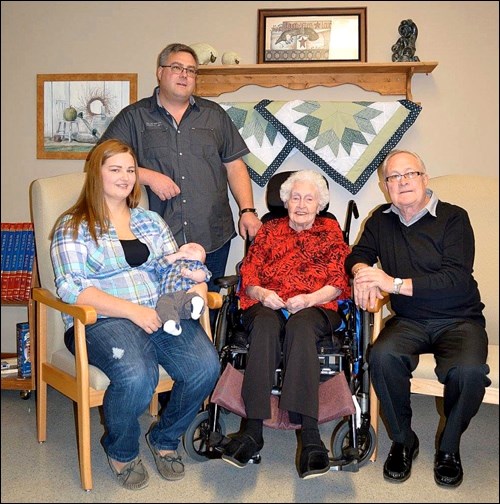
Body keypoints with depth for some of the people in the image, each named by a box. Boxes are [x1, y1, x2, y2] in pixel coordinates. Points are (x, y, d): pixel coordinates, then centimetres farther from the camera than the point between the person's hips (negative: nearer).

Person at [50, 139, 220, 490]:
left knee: (206, 366, -23)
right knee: (137, 376, -35)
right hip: (103, 320, -4)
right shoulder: (73, 227, 5)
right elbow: (72, 289, -7)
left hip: (161, 313, 5)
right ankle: (121, 452, 0)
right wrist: (132, 310, -17)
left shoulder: (150, 221, 21)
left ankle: (165, 438, 6)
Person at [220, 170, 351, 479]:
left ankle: (309, 433, -48)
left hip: (315, 308, -1)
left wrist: (309, 299, -10)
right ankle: (253, 430, -43)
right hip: (267, 306, 1)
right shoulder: (269, 230, 25)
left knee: (300, 325, -38)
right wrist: (262, 293, -8)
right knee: (266, 324, -36)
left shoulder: (331, 230, 21)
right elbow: (249, 274, 15)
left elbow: (339, 282, 8)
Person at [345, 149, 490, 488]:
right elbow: (357, 256, 13)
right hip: (409, 321, 3)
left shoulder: (453, 218, -5)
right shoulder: (381, 220, 10)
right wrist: (363, 272, -13)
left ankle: (449, 447, -3)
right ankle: (403, 441, -6)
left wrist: (396, 284, -23)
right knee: (382, 357, -30)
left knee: (469, 370, -33)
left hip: (458, 320, -2)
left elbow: (457, 278, -16)